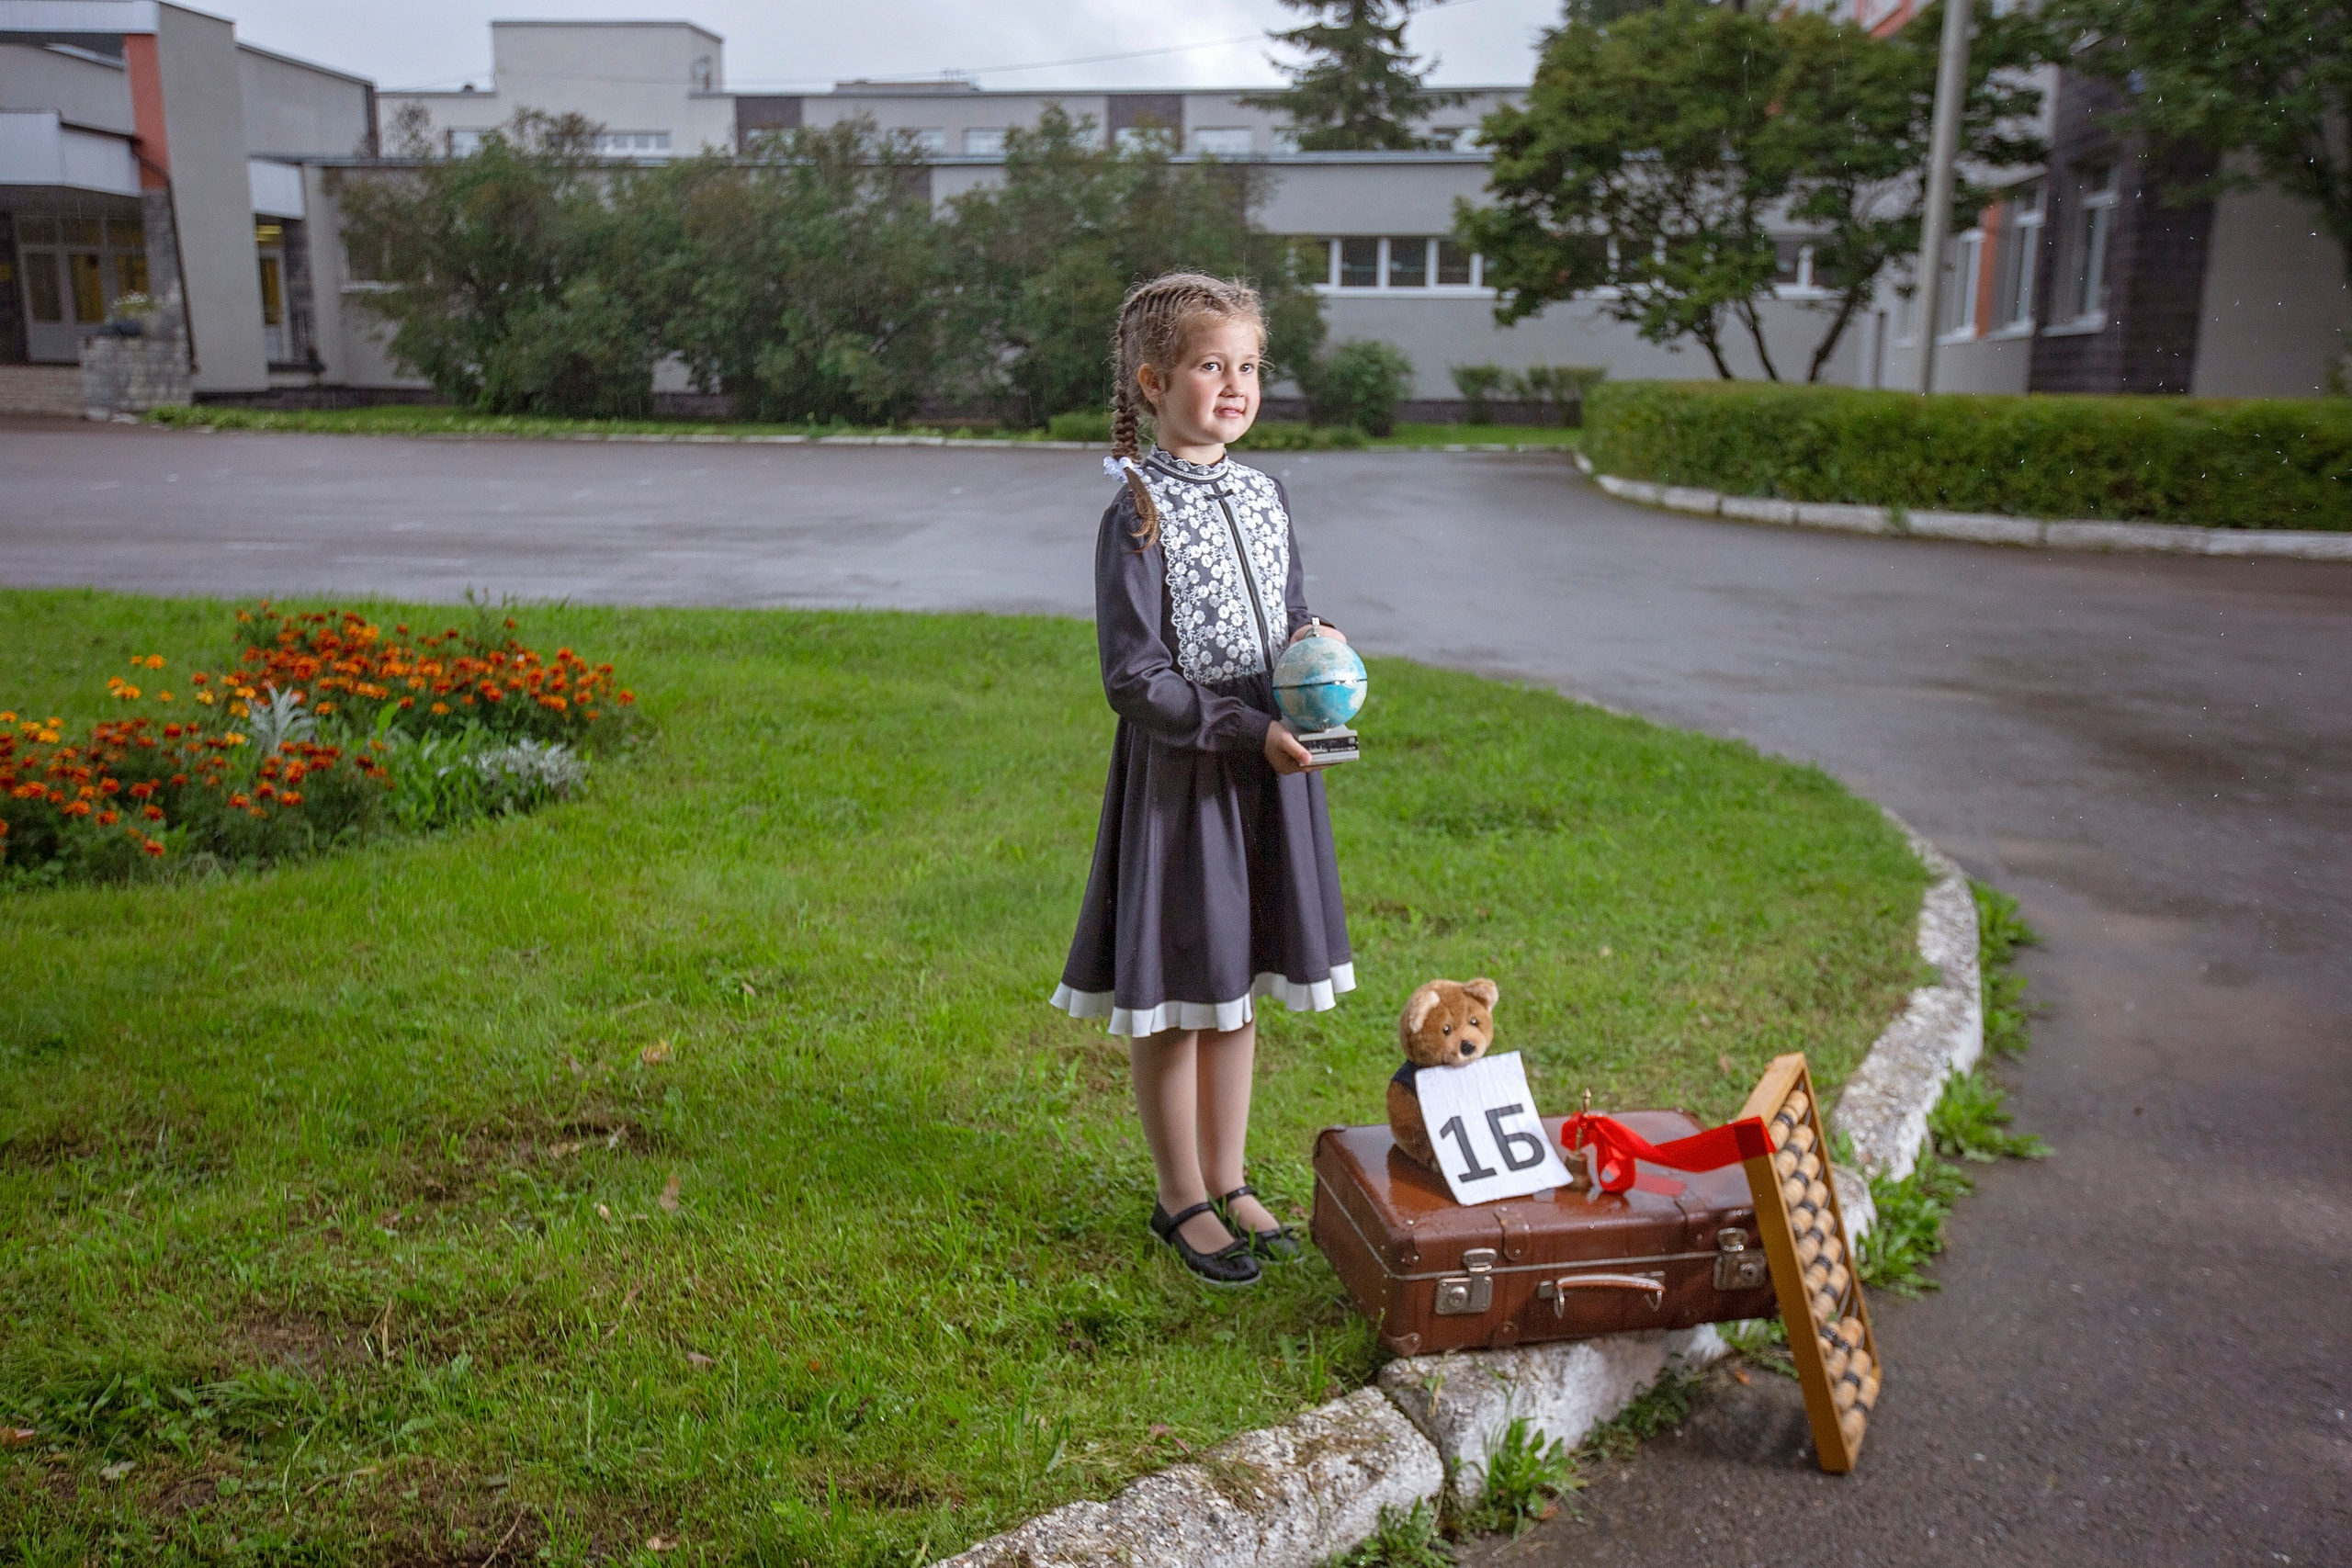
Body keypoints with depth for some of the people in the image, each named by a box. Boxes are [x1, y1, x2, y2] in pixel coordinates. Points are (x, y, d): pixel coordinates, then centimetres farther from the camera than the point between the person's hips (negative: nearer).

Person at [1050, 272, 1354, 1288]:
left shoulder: (1262, 496, 8)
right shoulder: (1140, 515, -13)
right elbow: (1134, 681, -16)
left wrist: (1318, 645, -4)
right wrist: (1248, 730, -22)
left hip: (1267, 765, 7)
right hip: (1179, 774, -7)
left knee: (1236, 989, 17)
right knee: (1176, 995, 6)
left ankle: (1228, 1180, 33)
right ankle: (1181, 1198, 24)